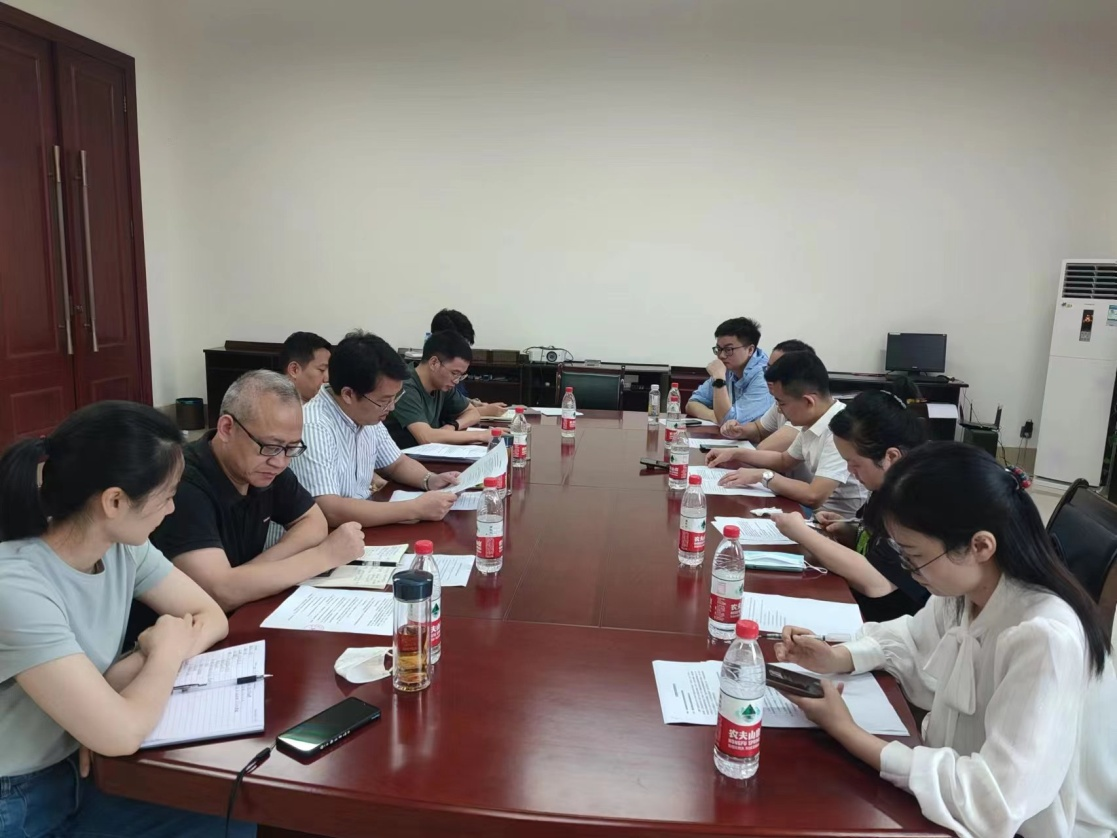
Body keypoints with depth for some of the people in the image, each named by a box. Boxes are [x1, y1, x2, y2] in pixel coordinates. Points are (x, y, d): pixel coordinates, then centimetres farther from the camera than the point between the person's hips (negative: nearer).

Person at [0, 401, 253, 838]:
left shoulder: (123, 547, -9)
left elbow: (212, 617, 1)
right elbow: (121, 734, -31)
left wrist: (130, 671, -16)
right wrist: (166, 653, -13)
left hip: (81, 774, 6)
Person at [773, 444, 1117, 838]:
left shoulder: (1047, 640, -32)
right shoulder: (965, 587, -8)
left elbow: (995, 802, -33)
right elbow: (913, 638, 12)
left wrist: (847, 732, -28)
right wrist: (836, 658, -6)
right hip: (965, 791, 6)